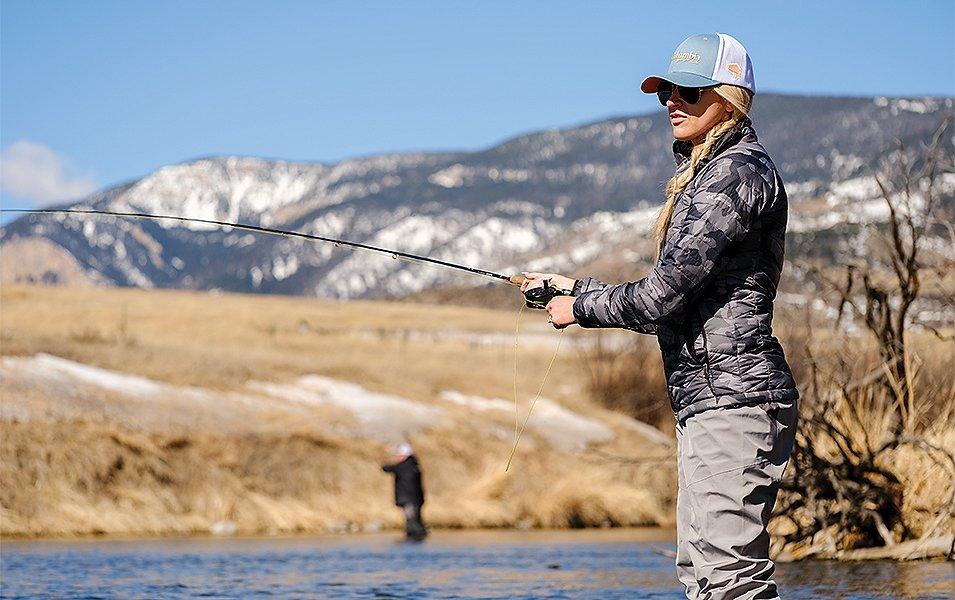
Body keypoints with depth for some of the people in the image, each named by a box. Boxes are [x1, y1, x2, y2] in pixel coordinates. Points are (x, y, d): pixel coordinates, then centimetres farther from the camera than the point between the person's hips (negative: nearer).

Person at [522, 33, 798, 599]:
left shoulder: (739, 171, -12)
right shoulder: (705, 174, 21)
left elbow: (664, 294, -16)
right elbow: (681, 307, 24)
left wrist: (581, 309, -1)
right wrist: (575, 287, 23)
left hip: (731, 397, -11)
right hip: (710, 401, 11)